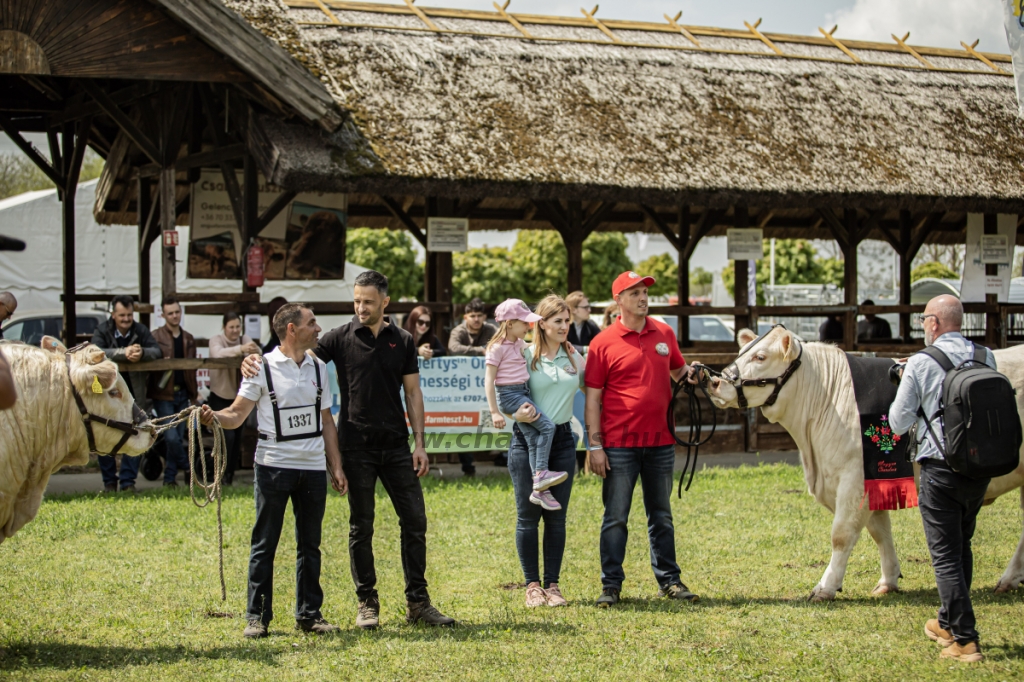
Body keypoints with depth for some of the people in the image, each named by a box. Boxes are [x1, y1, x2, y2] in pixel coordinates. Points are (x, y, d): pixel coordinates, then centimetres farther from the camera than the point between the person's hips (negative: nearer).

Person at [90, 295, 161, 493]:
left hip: (134, 393, 1)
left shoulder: (140, 330, 0)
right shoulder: (102, 331, -7)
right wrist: (124, 353, -37)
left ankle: (128, 481, 6)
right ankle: (109, 481, 14)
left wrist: (141, 352, -34)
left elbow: (157, 351, -11)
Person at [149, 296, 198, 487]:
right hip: (164, 394, -5)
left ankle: (170, 477, 16)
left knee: (178, 438, 5)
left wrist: (193, 396, 15)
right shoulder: (156, 336, -3)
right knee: (172, 437, -12)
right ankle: (188, 468, 6)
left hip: (182, 394, 5)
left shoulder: (188, 339, 13)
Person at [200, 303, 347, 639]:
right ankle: (257, 616, 4)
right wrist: (214, 416, -27)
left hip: (313, 466, 4)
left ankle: (309, 613, 16)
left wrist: (336, 466, 11)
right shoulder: (263, 367, -5)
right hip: (274, 465, -4)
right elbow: (237, 414, -6)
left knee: (310, 545, 9)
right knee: (264, 543, -1)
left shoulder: (318, 367, 11)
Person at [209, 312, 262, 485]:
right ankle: (223, 475, -3)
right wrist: (241, 349, -56)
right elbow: (219, 354, -37)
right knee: (228, 435, -13)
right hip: (220, 397, -4)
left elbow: (258, 353, -20)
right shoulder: (216, 341, -14)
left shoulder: (245, 340, -1)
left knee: (237, 437, 7)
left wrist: (255, 352, -46)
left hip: (239, 396, 4)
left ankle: (231, 474, 20)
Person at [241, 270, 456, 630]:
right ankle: (367, 603, 12)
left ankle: (417, 602, 9)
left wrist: (419, 444, 2)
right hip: (357, 447, -2)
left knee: (414, 520, 1)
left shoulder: (403, 341, 6)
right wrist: (256, 361, -22)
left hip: (396, 445, 2)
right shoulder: (341, 338, 0)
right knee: (361, 526, 3)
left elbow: (413, 394, 9)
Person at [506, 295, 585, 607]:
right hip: (527, 440, -3)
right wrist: (518, 412, -24)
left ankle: (553, 584, 12)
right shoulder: (525, 355, -4)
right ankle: (532, 585, 10)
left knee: (557, 516, 5)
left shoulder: (574, 356, 8)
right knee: (528, 516, 0)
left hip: (562, 439, 3)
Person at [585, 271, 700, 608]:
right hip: (620, 444, -4)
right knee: (615, 517, 0)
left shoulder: (664, 333, 8)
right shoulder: (604, 343, -4)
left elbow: (678, 370, 23)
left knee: (661, 516, 12)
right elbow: (593, 397, -4)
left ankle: (669, 580, 20)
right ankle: (611, 585, 6)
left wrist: (690, 374, -2)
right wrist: (595, 445, -9)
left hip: (660, 441, 4)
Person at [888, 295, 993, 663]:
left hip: (940, 469, -5)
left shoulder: (921, 363, -10)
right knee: (962, 546, 21)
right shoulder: (986, 358, 2)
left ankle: (965, 640, -4)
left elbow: (898, 423, -3)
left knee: (946, 555, 0)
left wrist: (905, 383, 12)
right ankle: (949, 622, 34)